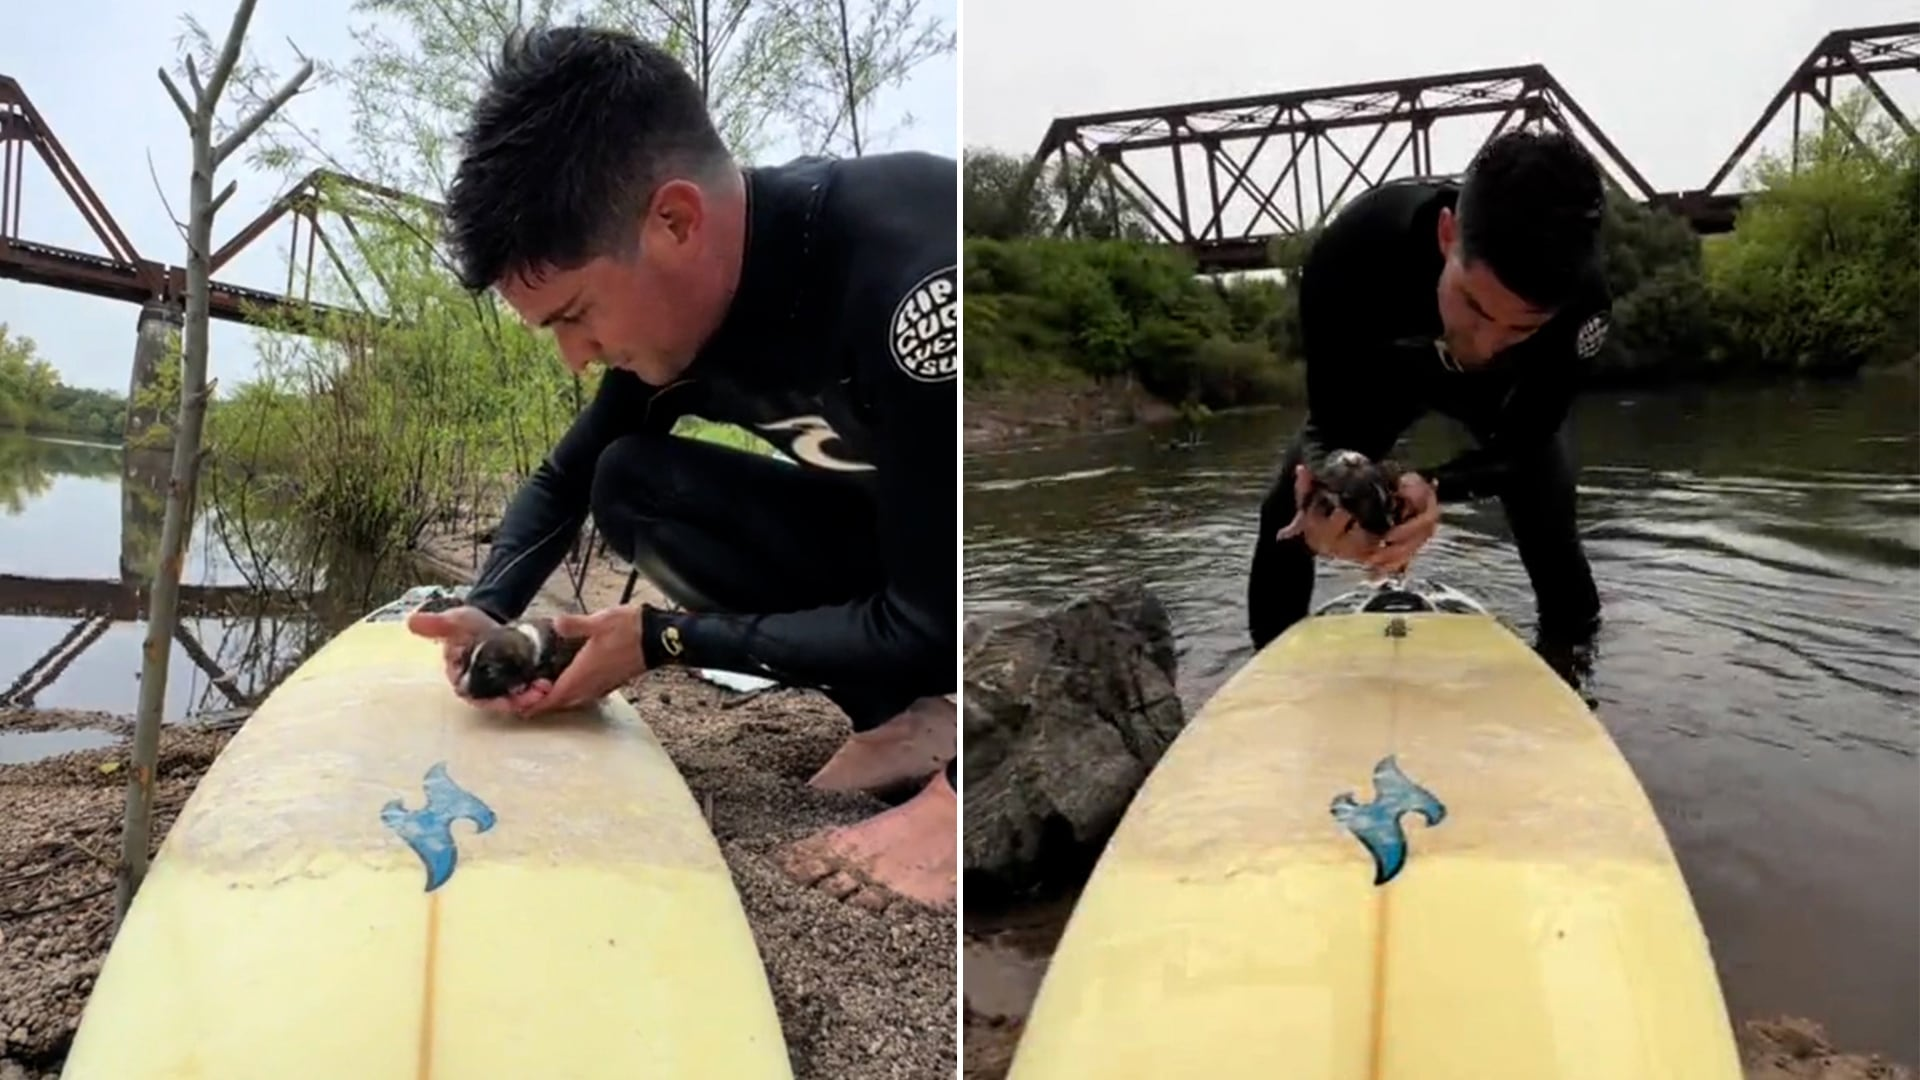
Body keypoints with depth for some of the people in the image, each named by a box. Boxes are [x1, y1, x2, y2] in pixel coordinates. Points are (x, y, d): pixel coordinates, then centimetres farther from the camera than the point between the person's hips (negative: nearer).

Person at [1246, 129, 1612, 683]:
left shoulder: (1583, 298, -40)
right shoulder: (1350, 252, -43)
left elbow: (1520, 446, -30)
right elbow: (1329, 423, -32)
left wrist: (1435, 488, -52)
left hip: (1508, 394, 0)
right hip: (1379, 372, 0)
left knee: (1550, 538, -12)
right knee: (1285, 517, -8)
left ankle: (1568, 669, 15)